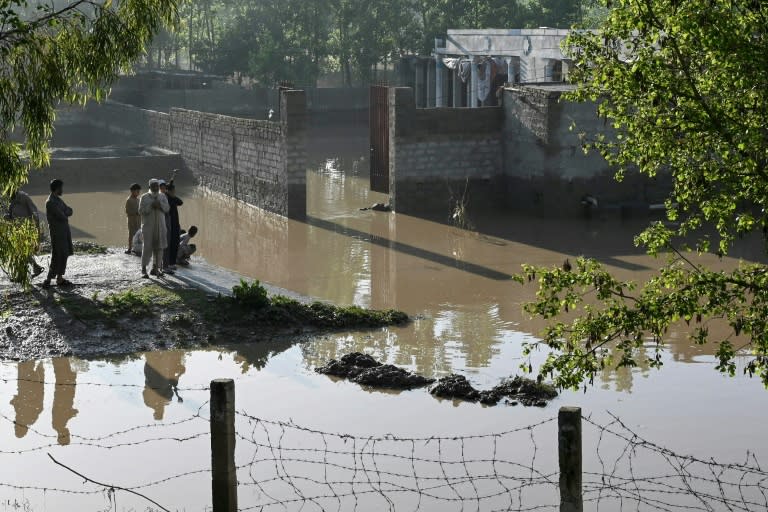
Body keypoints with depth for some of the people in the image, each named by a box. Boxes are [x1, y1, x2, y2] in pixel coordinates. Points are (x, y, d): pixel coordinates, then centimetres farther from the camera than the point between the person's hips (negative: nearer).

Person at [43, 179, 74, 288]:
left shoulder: (58, 200, 13)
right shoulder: (50, 202, -17)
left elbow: (69, 211, 11)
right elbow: (62, 217, -21)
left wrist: (64, 214, -9)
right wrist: (66, 216, 0)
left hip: (64, 231, 9)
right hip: (57, 232, -9)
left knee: (64, 255, 10)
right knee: (57, 256, -9)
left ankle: (60, 279, 16)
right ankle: (48, 280, -6)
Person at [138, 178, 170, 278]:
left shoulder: (162, 196, 11)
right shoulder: (144, 197, 0)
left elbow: (167, 208, 3)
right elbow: (141, 210, -7)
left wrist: (160, 204, -14)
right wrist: (151, 206, -18)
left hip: (160, 226, 4)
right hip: (148, 225, -4)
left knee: (158, 247, 3)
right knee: (147, 247, -9)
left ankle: (155, 268, 11)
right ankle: (143, 269, -6)